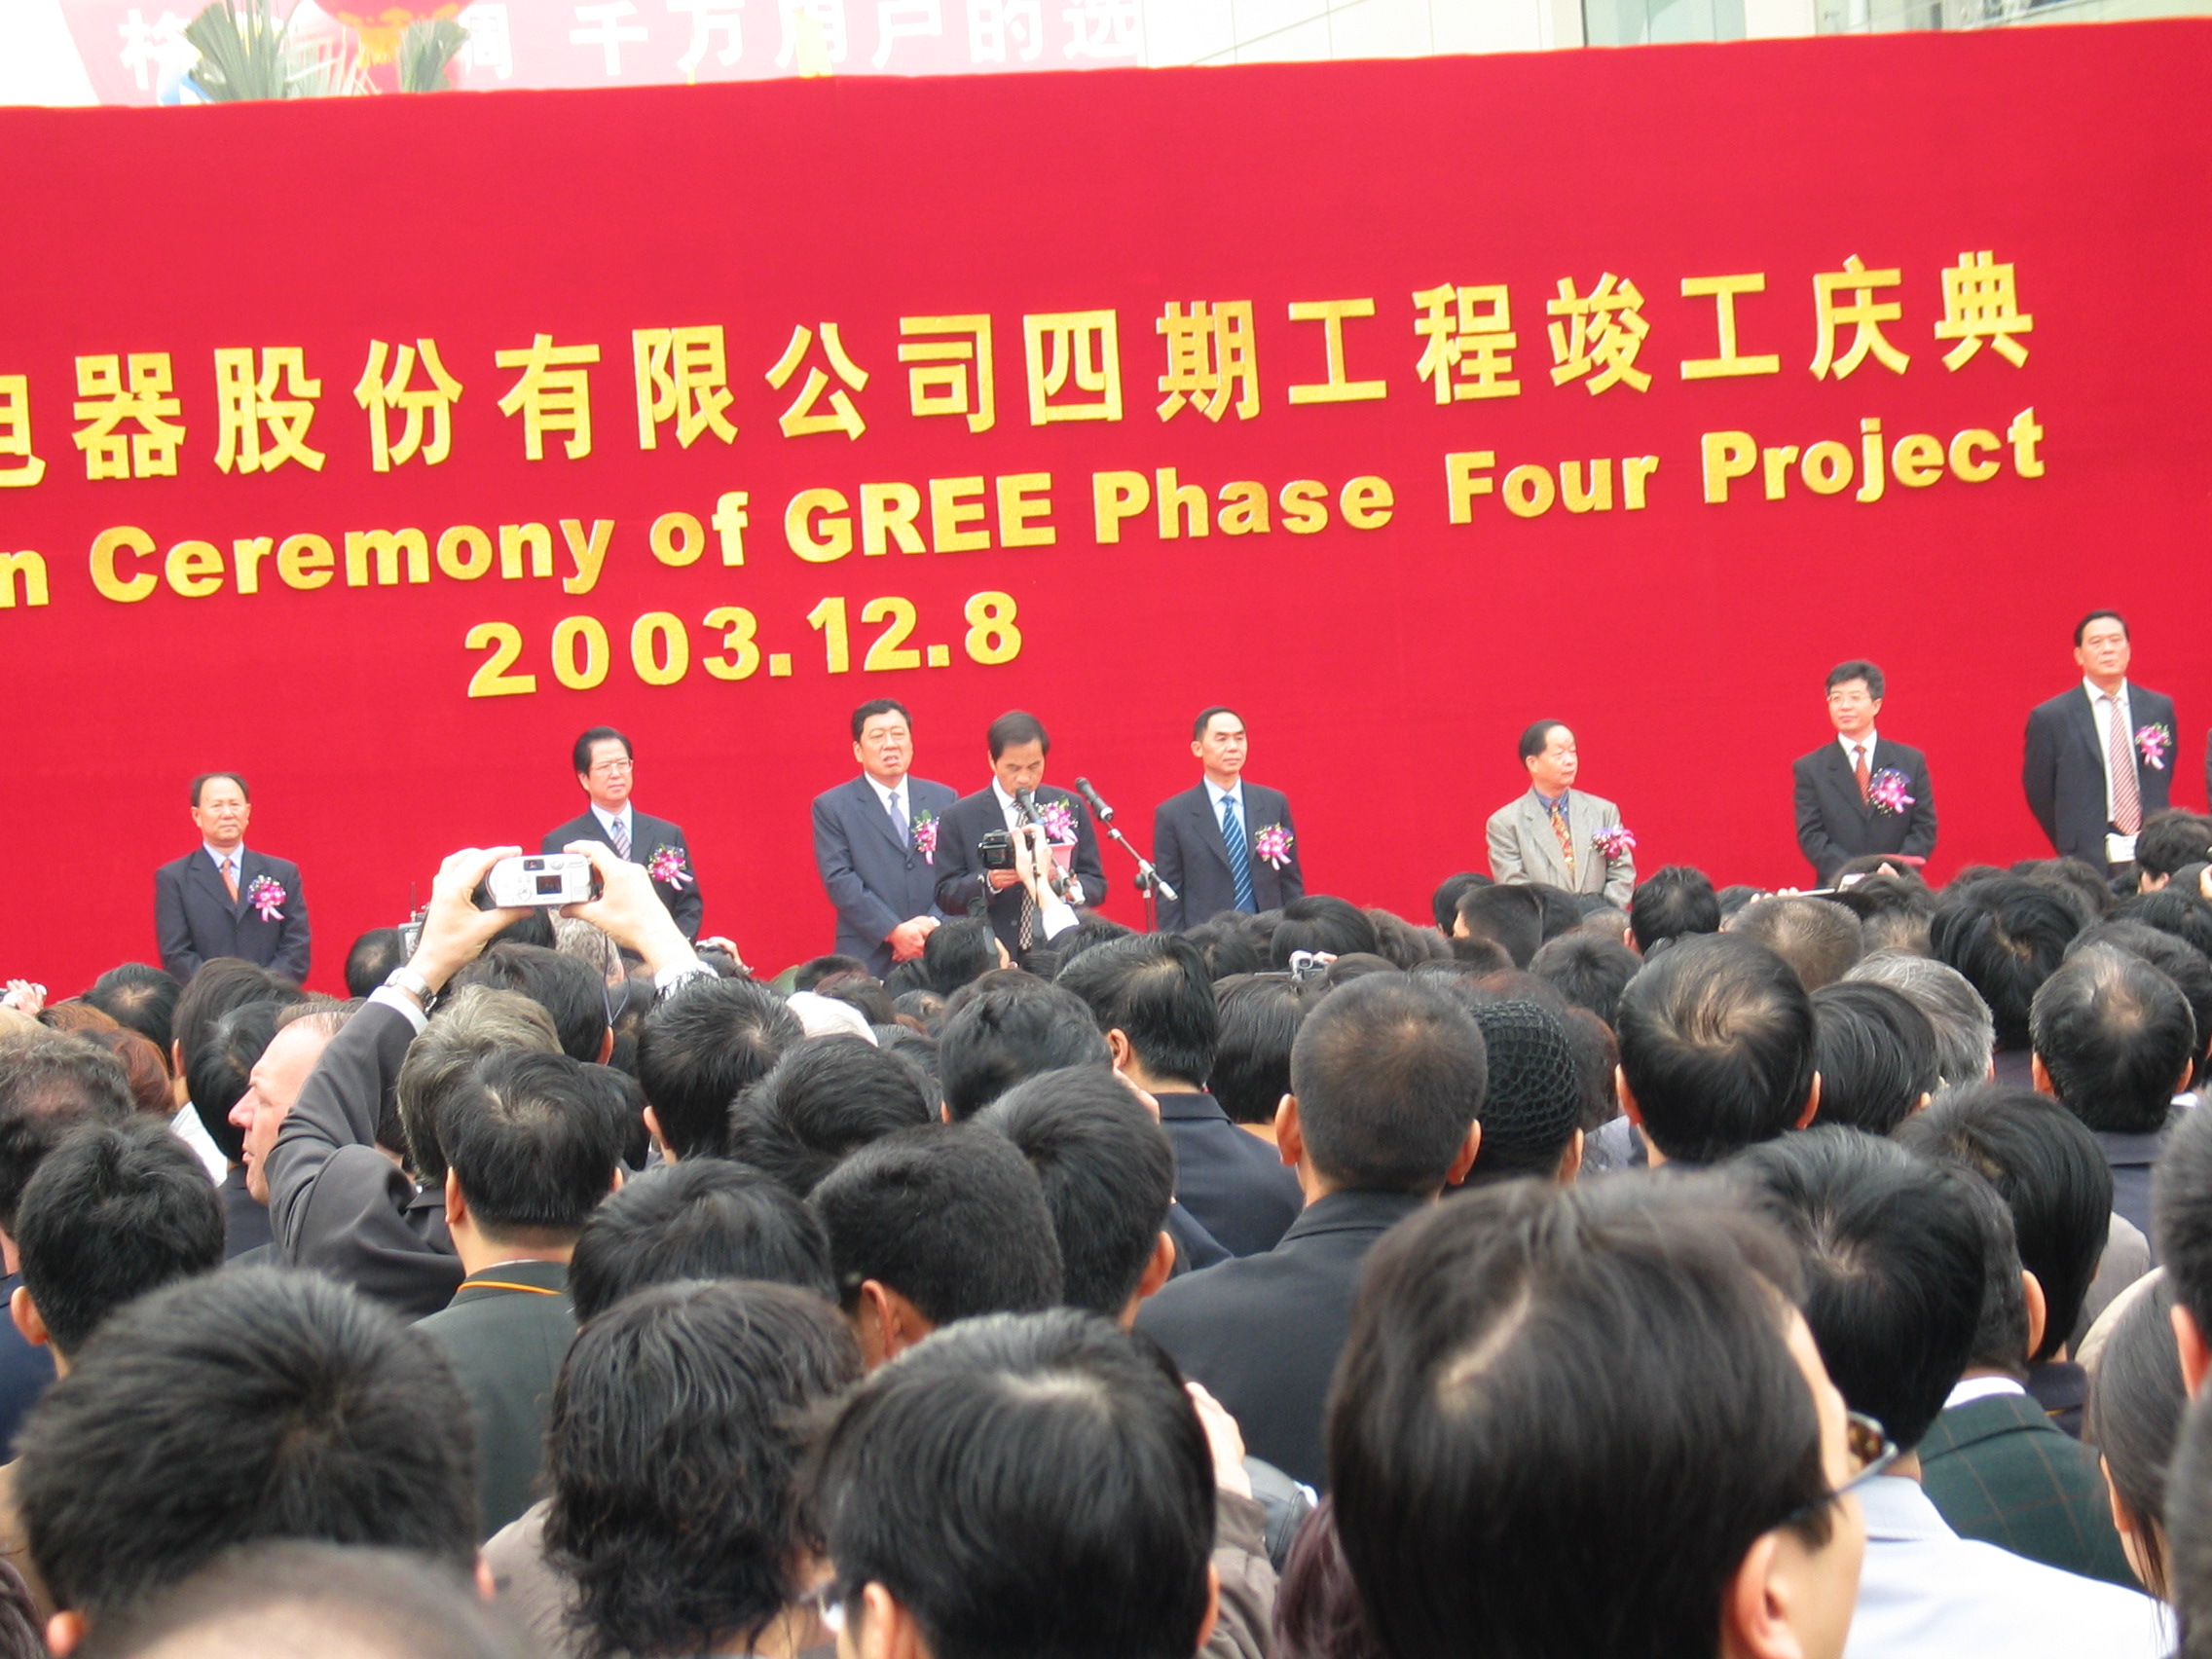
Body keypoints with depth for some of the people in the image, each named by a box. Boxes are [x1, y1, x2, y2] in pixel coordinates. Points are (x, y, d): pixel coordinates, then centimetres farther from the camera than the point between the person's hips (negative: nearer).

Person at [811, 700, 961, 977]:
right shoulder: (831, 807, 4)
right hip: (868, 963, -2)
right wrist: (894, 931, -15)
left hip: (937, 956, 2)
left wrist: (935, 924, -11)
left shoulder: (944, 800, 12)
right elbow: (840, 880, -5)